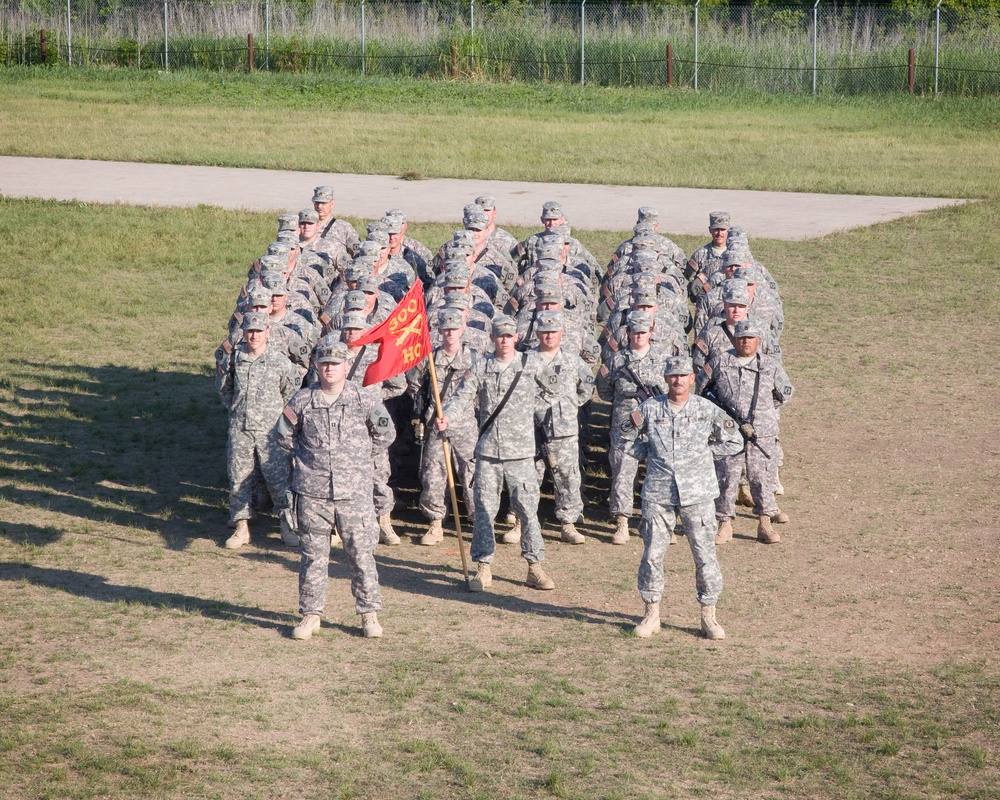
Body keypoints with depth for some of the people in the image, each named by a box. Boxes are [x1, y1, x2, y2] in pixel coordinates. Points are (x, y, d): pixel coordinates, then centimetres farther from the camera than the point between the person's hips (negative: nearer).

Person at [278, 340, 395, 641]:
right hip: (312, 491, 1)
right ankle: (310, 614, 15)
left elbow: (385, 433, 14)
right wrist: (305, 456, 7)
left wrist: (360, 455, 9)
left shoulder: (365, 399, 1)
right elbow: (284, 435, 16)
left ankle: (369, 613, 13)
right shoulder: (302, 400, 2)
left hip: (355, 491, -1)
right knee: (313, 556, 6)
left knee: (361, 554, 2)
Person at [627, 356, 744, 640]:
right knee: (652, 554, 2)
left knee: (705, 555, 1)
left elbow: (734, 443, 10)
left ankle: (708, 617, 12)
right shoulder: (649, 409, 3)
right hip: (657, 493, 1)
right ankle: (651, 614, 15)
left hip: (697, 493, -1)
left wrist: (703, 451, 2)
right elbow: (634, 448, 12)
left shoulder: (708, 410, 2)